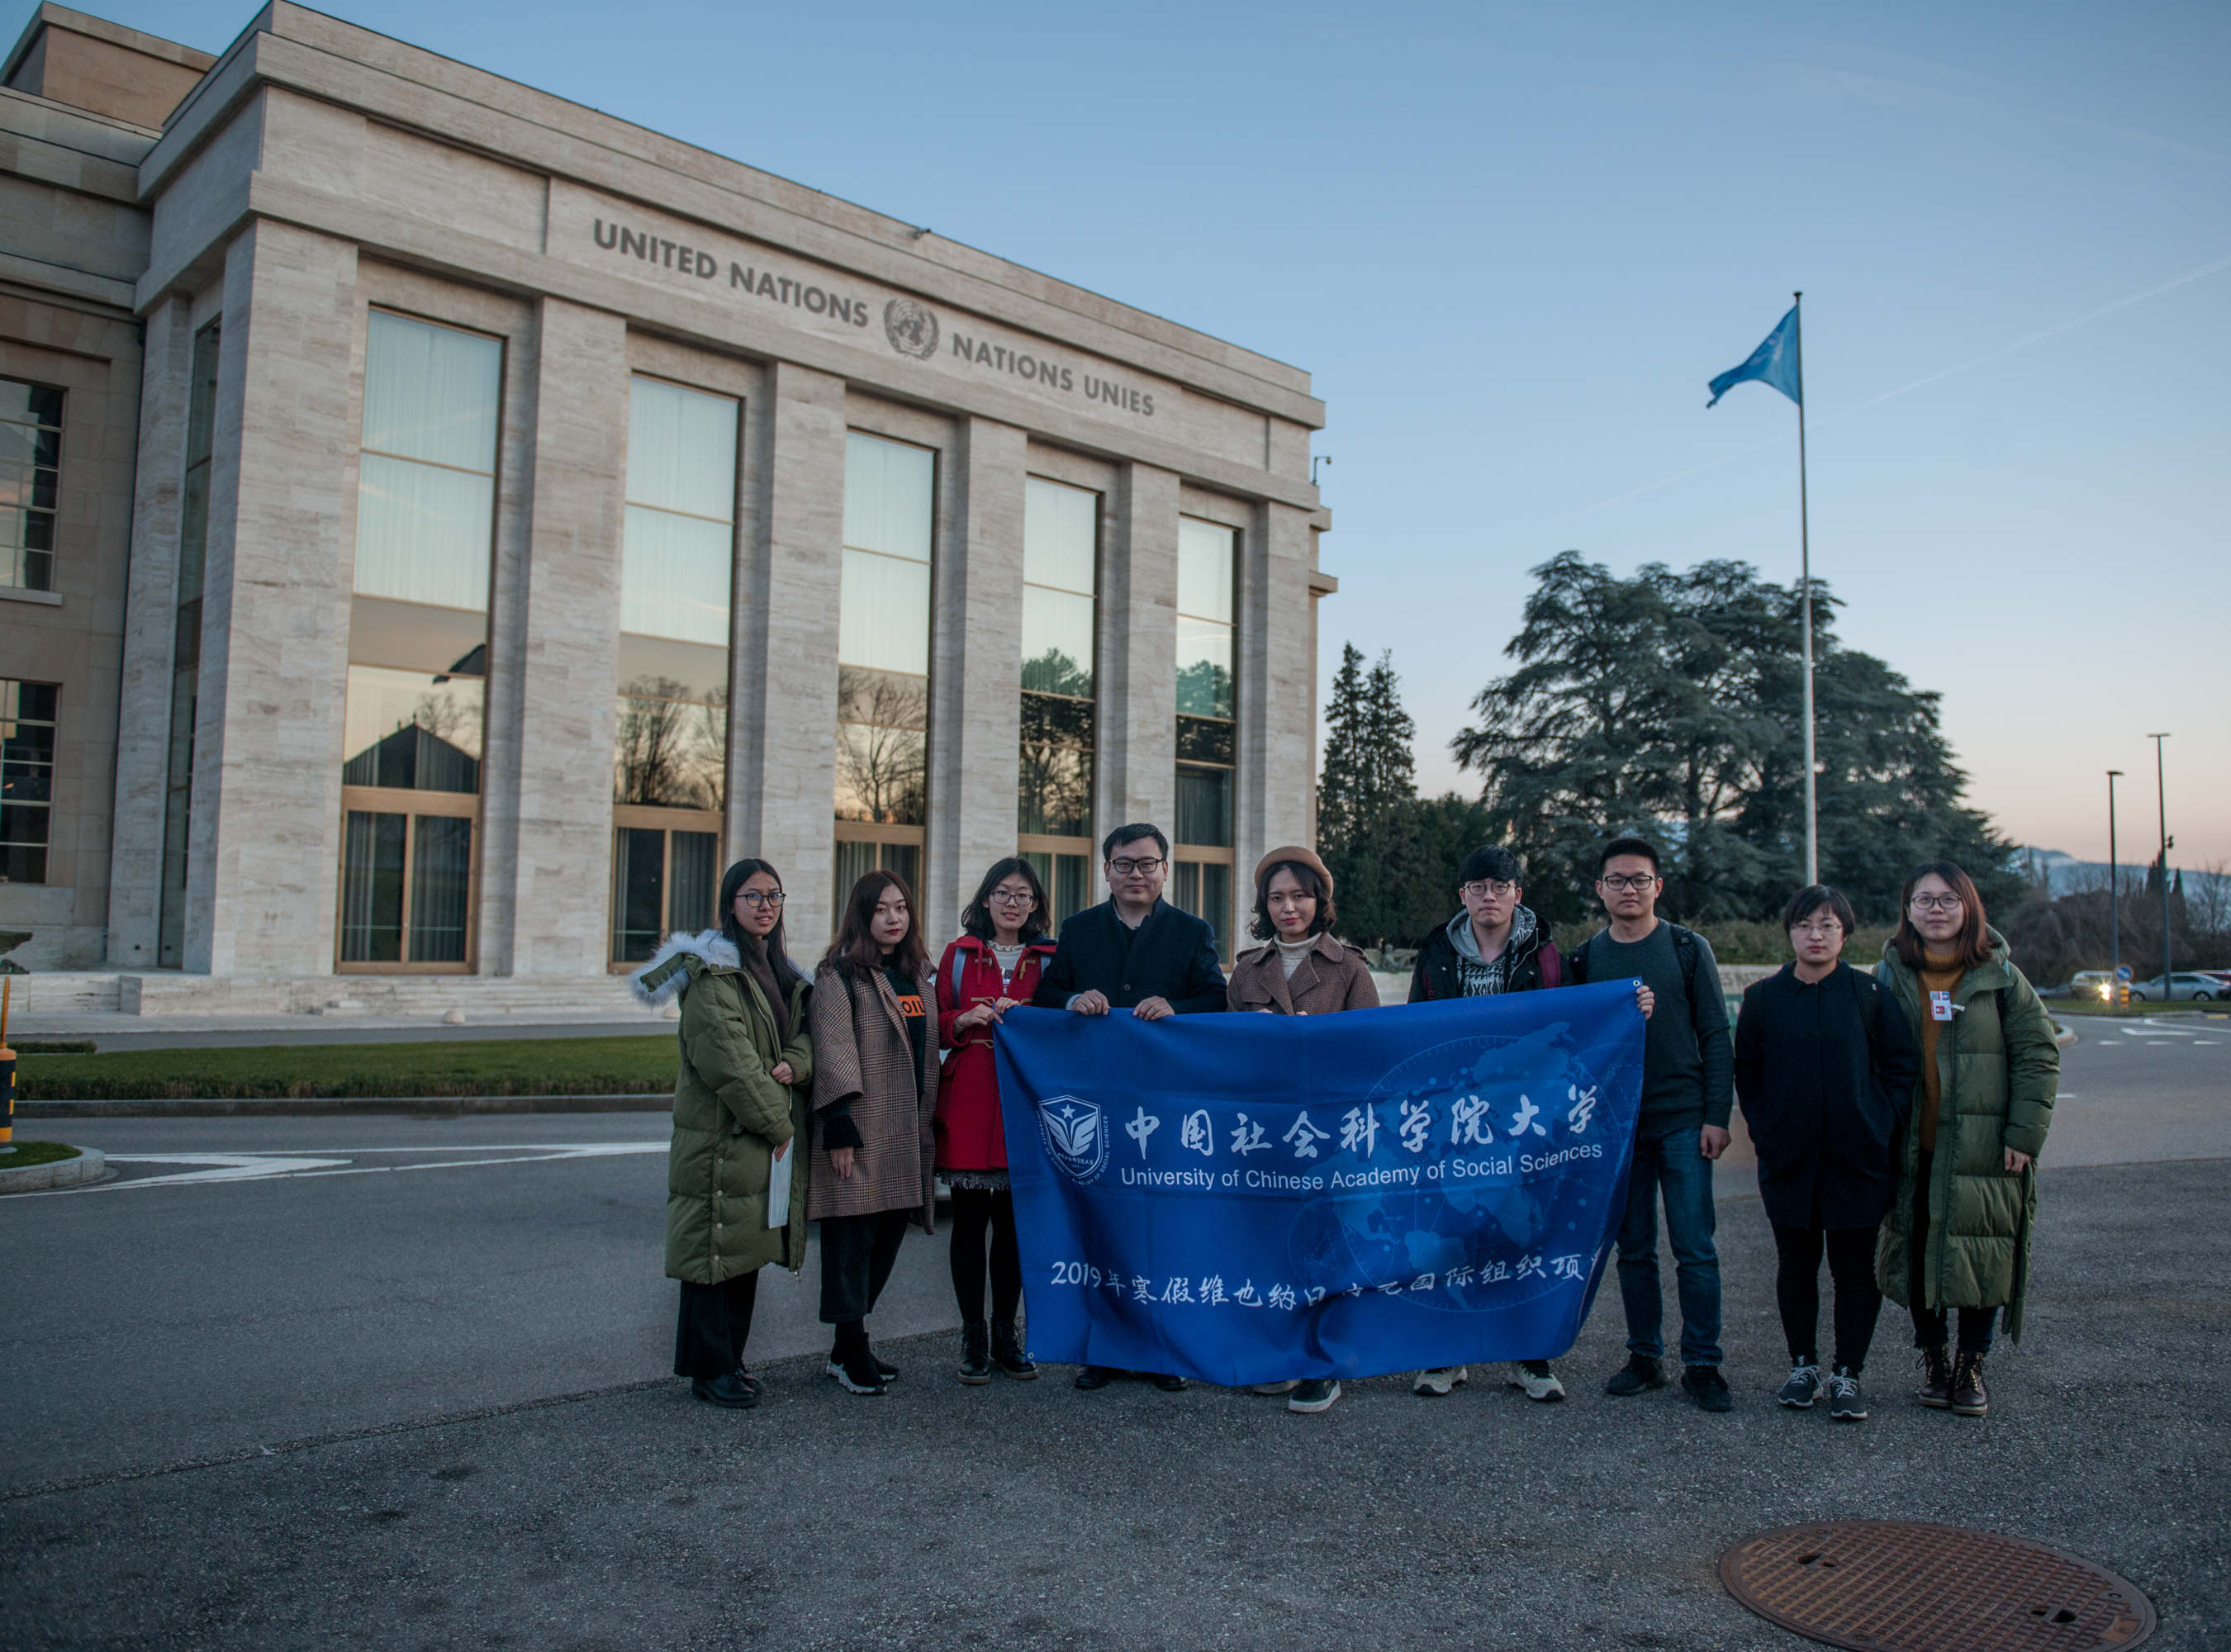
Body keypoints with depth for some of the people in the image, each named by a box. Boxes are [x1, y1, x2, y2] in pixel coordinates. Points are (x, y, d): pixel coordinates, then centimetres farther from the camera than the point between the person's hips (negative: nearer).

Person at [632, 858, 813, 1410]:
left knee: (750, 1250, 14)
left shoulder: (780, 971, 16)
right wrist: (774, 1121, -15)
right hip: (720, 1137, -8)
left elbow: (804, 1031, 14)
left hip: (765, 1141, 8)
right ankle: (709, 1370, 9)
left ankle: (730, 1359, 25)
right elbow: (726, 1057, -19)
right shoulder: (712, 970, -12)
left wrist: (793, 1064, -10)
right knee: (714, 1250, -2)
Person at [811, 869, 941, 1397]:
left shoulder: (916, 976, 17)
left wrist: (928, 1126, 16)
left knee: (888, 1238, 9)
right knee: (853, 1238, -3)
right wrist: (839, 1127, -18)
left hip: (907, 1135, 7)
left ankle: (847, 1349, 20)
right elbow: (833, 1054, -12)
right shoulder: (840, 975, -5)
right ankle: (853, 1354, 7)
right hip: (860, 1134, -7)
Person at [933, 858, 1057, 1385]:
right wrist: (968, 1019, -9)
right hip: (968, 1098, 0)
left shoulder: (1048, 959, 10)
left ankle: (1006, 1336, 17)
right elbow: (938, 1025, 11)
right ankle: (973, 1339, 10)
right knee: (970, 1219, 0)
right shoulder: (959, 955, 10)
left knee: (1015, 1222, 4)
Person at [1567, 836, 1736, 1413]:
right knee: (1633, 1251, 9)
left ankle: (1702, 1365, 9)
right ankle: (1644, 1358, 20)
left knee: (1695, 1249, -2)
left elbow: (1716, 1037, 0)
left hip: (1683, 1122, -2)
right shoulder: (1585, 959, 7)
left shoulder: (1688, 949, 1)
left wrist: (1716, 1115, -6)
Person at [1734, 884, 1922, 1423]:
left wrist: (1884, 1126, -3)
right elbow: (1746, 1072, 9)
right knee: (1796, 1263, 10)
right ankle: (1803, 1367, 24)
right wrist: (1764, 1131, 1)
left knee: (1855, 1266, 5)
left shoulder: (1869, 994, -1)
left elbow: (1903, 1064, 4)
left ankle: (1848, 1374, 18)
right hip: (1789, 1157, 1)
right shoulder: (1763, 998, 2)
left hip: (1859, 1157, -1)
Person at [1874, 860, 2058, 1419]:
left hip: (1983, 1149, -1)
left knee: (1982, 1257, 4)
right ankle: (1934, 1360, 25)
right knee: (1916, 1255, 7)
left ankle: (1971, 1367, 21)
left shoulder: (1999, 976, 0)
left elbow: (2038, 1056, 0)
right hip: (1911, 1150, 1)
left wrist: (2024, 1135, -7)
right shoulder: (1890, 975, 4)